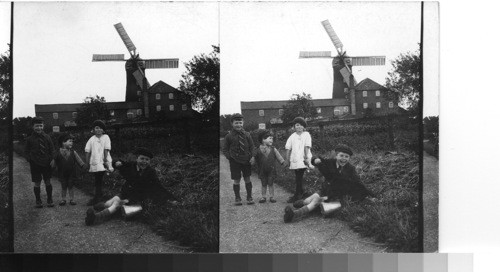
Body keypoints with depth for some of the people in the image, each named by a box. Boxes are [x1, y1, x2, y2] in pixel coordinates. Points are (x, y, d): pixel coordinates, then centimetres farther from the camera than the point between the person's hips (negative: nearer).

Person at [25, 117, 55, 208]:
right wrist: (29, 161, -6)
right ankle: (38, 201, 18)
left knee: (47, 182, 7)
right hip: (35, 164, -1)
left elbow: (52, 149, 7)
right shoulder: (30, 139, -1)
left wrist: (52, 159, -4)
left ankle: (49, 200, 19)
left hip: (46, 163, 1)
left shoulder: (47, 137, 2)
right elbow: (26, 152, 5)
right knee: (37, 183, 4)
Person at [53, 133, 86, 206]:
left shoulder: (73, 152, -2)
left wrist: (83, 165, -8)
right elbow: (54, 161, 5)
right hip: (62, 173, -1)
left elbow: (78, 159, 0)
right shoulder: (58, 153, -4)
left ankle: (71, 199, 16)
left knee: (70, 186, 7)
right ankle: (63, 199, 19)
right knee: (63, 187, 8)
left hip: (71, 173, 1)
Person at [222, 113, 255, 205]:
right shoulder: (229, 136, -3)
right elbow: (224, 149, 4)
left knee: (247, 179, 7)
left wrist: (250, 156, -3)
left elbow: (252, 147, 9)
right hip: (235, 162, -1)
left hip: (246, 161, 1)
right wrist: (229, 157, -9)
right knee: (236, 180, 3)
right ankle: (237, 198, 16)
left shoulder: (246, 135, 1)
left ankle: (249, 197, 17)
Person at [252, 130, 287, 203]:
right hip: (262, 171, 0)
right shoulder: (258, 150, -5)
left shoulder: (273, 149, -2)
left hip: (271, 170, 0)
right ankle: (263, 197, 18)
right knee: (264, 184, 9)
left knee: (271, 183, 6)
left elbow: (279, 157, 2)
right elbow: (254, 160, 3)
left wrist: (283, 162, -5)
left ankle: (271, 197, 15)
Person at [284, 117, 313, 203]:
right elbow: (288, 148, 10)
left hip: (303, 160, -4)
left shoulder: (306, 134, 2)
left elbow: (307, 147, -5)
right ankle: (301, 193, 25)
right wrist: (287, 159, 6)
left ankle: (297, 195, -4)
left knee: (299, 178, -8)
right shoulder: (292, 136, 11)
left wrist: (306, 157, -12)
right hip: (294, 160, 4)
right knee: (298, 177, 11)